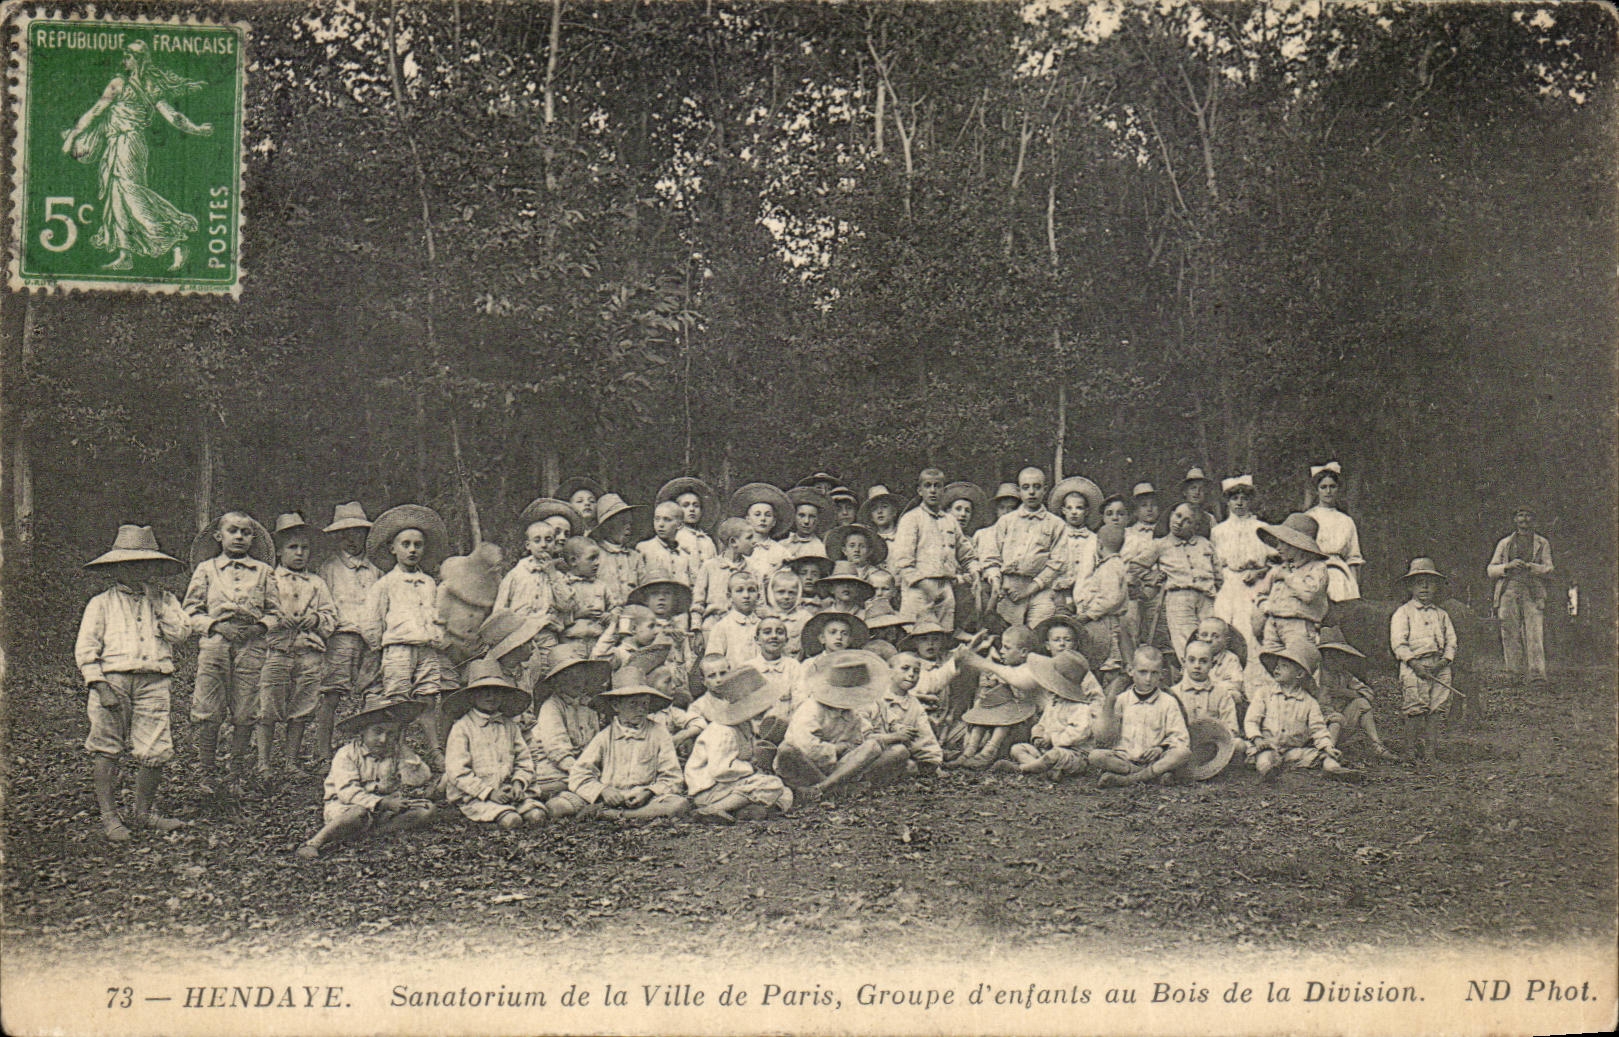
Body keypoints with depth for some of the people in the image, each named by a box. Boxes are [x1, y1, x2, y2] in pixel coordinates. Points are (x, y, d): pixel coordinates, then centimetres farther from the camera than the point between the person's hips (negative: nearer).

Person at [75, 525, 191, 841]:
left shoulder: (165, 601, 17)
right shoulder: (102, 604, 8)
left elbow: (180, 633, 2)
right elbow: (85, 649, 3)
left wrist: (157, 605, -3)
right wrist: (99, 684, -9)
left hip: (153, 682, 2)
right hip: (112, 681, -2)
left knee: (155, 752, -4)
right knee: (105, 749, -2)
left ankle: (144, 812, 13)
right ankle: (108, 816, 6)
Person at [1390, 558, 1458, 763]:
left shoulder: (1442, 615, 18)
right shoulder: (1403, 613, 3)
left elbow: (1451, 641, 14)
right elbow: (1398, 643, -6)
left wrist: (1444, 661, -5)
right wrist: (1415, 663, -15)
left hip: (1439, 668, 4)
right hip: (1413, 667, -4)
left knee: (1436, 711, 1)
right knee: (1414, 711, -8)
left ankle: (1431, 751, 6)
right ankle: (1412, 752, -3)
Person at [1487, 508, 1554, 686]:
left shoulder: (1542, 543, 17)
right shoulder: (1505, 543, 20)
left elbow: (1548, 569, 8)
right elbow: (1491, 570, 15)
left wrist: (1528, 566, -10)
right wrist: (1508, 566, -5)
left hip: (1533, 592, -1)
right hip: (1509, 590, 1)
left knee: (1535, 634, -13)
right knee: (1510, 635, -5)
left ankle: (1537, 675, -18)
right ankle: (1515, 674, -2)